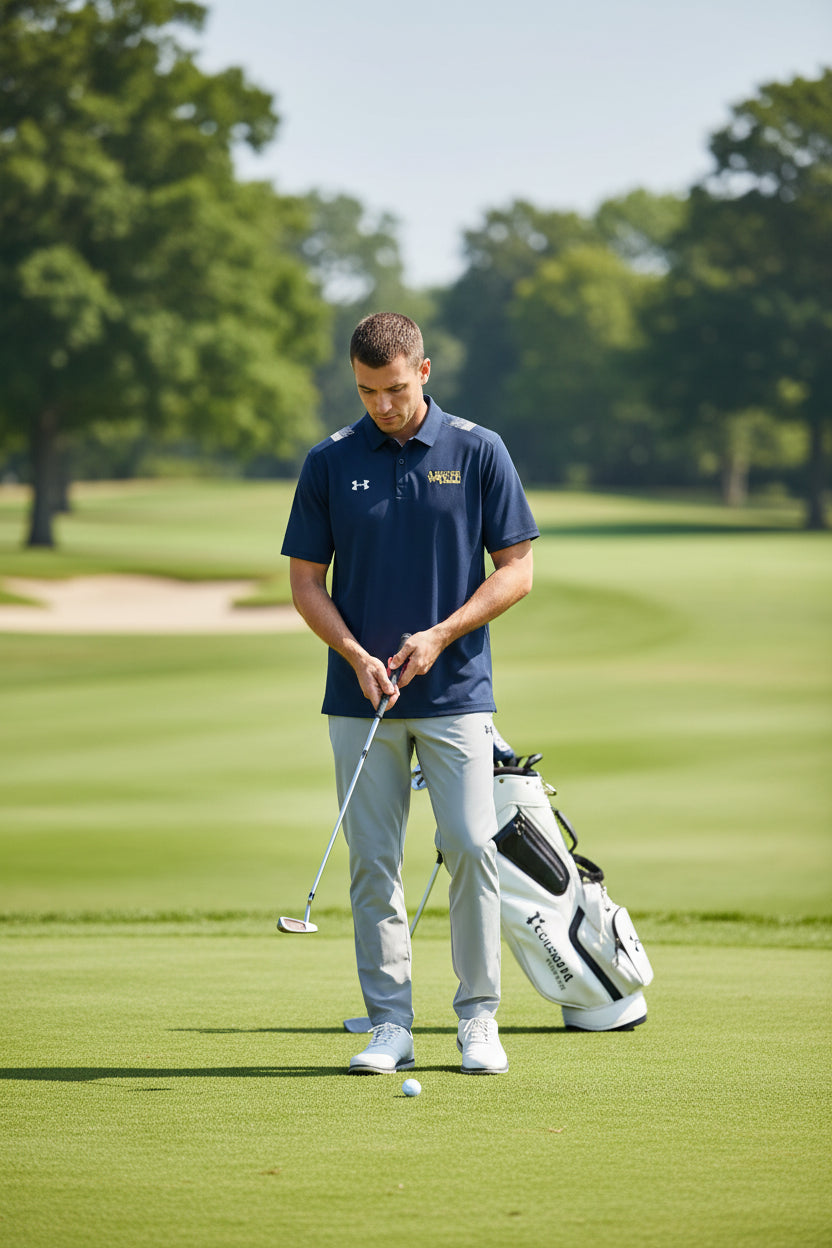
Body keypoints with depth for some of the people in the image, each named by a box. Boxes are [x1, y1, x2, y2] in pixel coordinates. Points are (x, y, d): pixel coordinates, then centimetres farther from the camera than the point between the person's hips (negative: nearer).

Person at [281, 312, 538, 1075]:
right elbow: (306, 582, 6)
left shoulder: (478, 452, 0)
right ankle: (391, 1025, 8)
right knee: (373, 861, 2)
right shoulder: (330, 463, 4)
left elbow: (516, 570, 1)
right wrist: (356, 655, -9)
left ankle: (478, 1019, 4)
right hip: (360, 698, 2)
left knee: (472, 848, -8)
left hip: (456, 693, -1)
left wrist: (441, 635, -11)